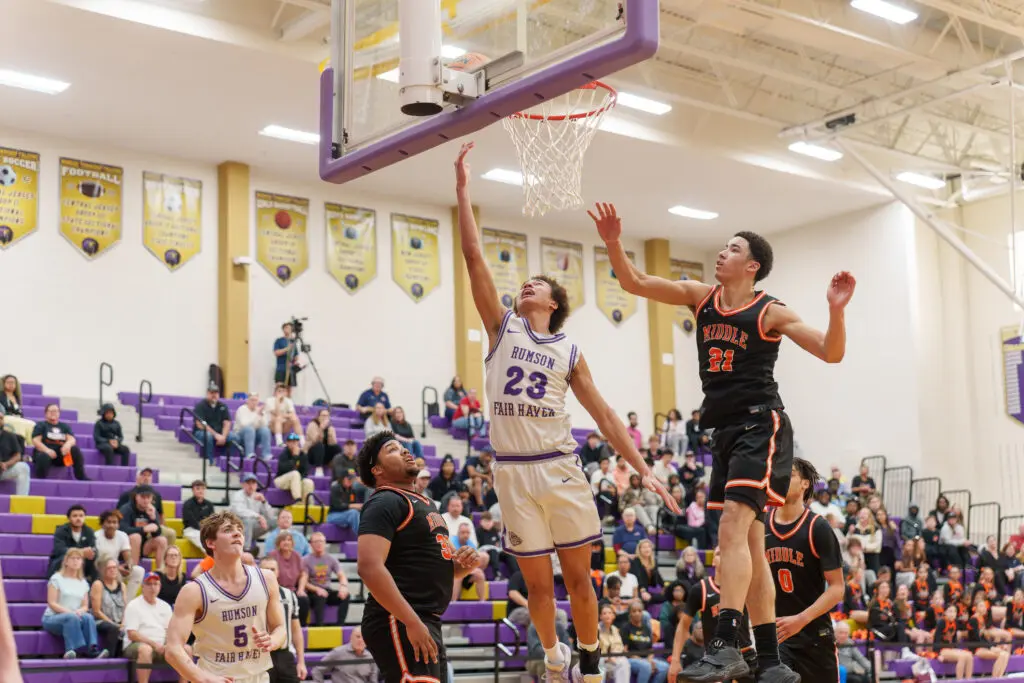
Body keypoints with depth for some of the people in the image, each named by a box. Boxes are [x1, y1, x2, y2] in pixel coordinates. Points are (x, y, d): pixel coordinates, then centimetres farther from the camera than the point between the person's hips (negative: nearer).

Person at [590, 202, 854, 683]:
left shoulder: (770, 312, -5)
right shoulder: (701, 297, 11)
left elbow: (831, 353, -7)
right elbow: (634, 282, 8)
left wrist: (836, 311, -24)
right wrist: (613, 243, -7)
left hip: (761, 427, -7)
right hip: (725, 431, 7)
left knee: (733, 527, -23)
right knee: (749, 544, 8)